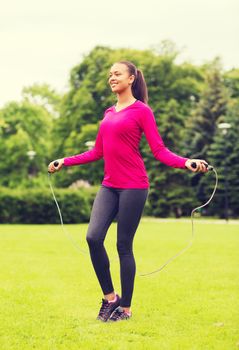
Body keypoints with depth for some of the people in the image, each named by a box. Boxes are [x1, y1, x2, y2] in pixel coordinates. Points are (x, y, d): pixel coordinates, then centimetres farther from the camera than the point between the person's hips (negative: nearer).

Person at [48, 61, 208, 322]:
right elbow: (97, 152, 20)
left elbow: (159, 150, -8)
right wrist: (65, 161, 22)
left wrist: (186, 163, -24)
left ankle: (125, 308, 10)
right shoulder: (108, 113, 15)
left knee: (124, 246, -2)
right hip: (109, 186, 6)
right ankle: (109, 297, 8)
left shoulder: (142, 111, -3)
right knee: (93, 237, -8)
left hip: (133, 186, -6)